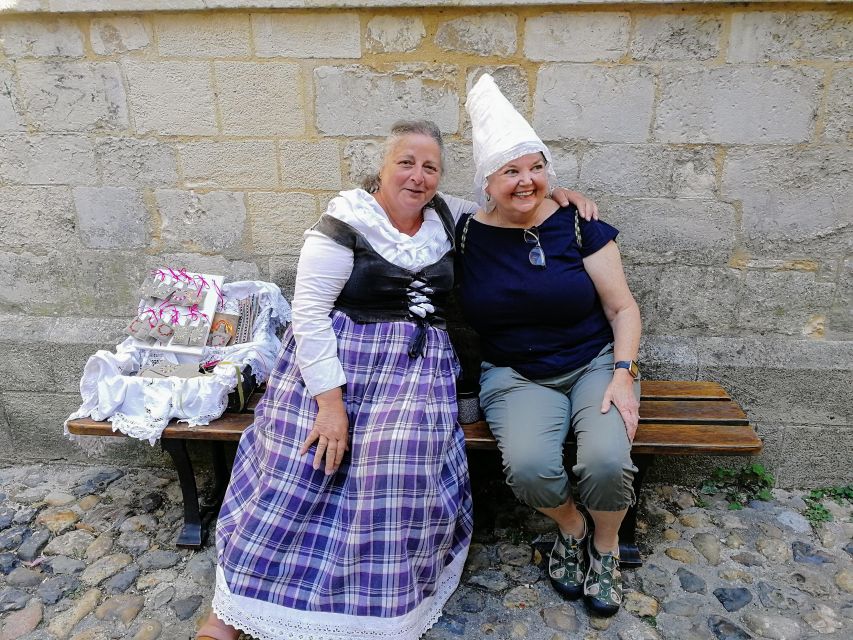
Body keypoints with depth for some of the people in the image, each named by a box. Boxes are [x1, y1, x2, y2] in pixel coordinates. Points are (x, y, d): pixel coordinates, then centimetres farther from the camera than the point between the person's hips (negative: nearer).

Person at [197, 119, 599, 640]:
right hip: (336, 362, -2)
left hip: (418, 367, 3)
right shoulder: (345, 225, -4)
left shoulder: (447, 217, 11)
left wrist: (553, 192, 9)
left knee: (403, 471, -22)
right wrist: (330, 401, -16)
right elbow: (308, 314, -10)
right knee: (296, 468, -15)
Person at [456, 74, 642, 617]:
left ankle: (606, 547, 12)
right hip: (515, 374, 1)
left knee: (607, 461, -26)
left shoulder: (577, 224, -5)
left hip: (596, 364, 0)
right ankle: (571, 527, 12)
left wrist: (622, 374, -13)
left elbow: (623, 307, -2)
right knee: (529, 468, -27)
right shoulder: (467, 235, -1)